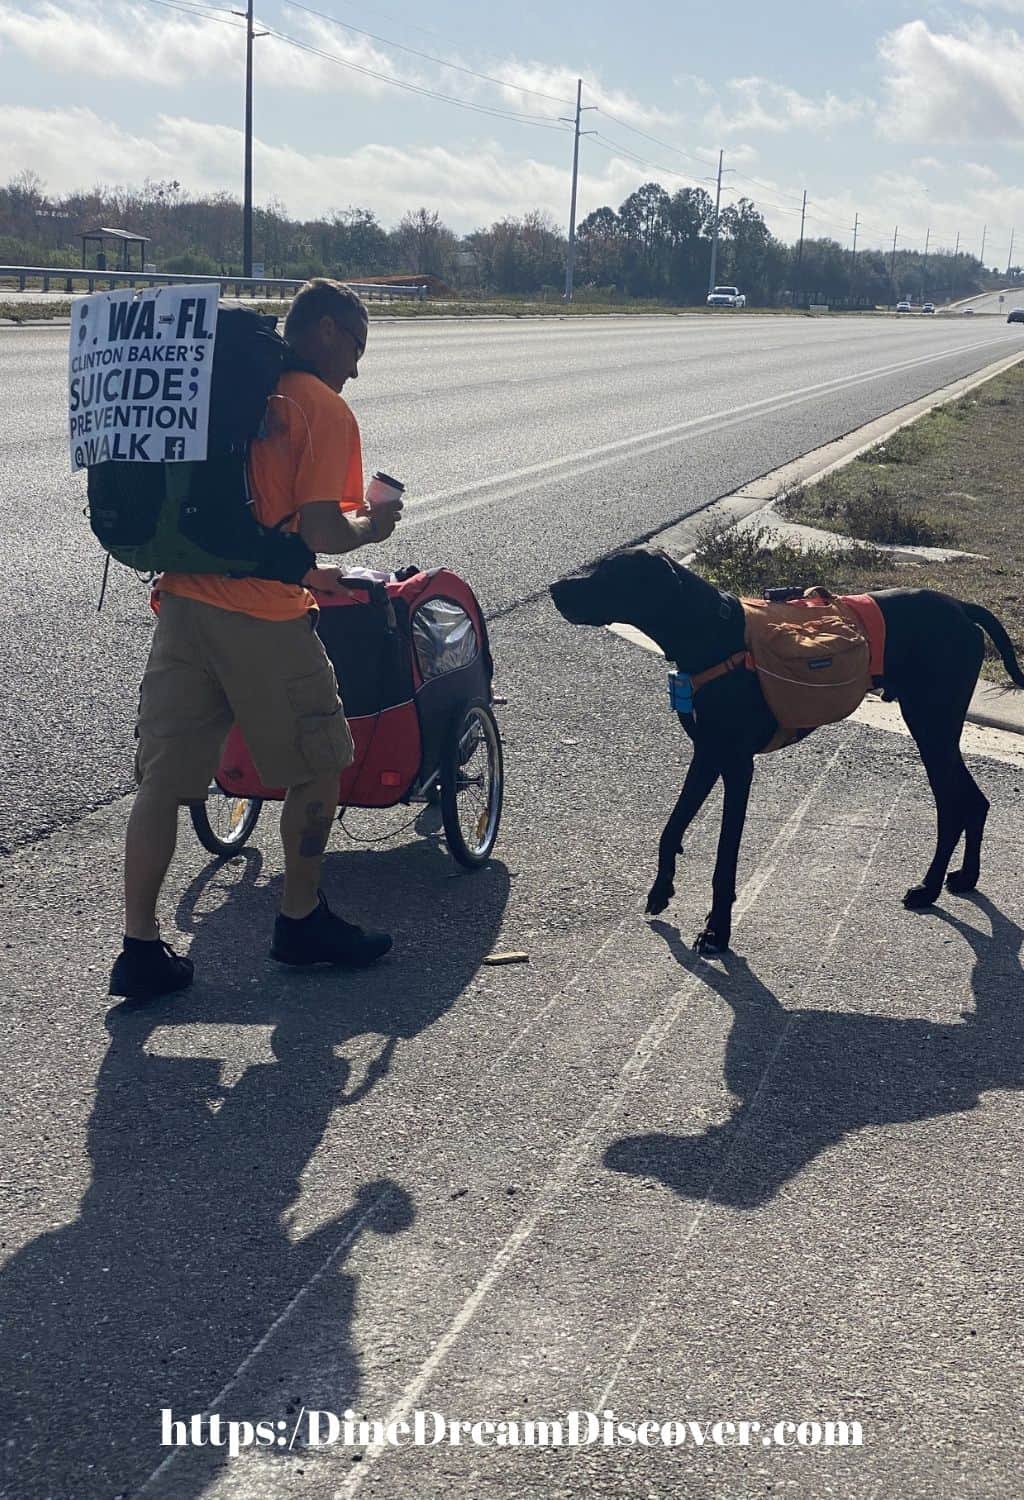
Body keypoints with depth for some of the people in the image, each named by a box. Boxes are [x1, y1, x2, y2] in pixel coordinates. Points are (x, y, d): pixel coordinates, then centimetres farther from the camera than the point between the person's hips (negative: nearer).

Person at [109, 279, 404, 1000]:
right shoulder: (325, 410, -6)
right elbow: (322, 531, -17)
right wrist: (373, 523, 6)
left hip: (184, 603, 7)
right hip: (265, 619, -6)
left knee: (164, 778, 8)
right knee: (318, 770, 14)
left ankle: (141, 948, 11)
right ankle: (302, 920, 26)